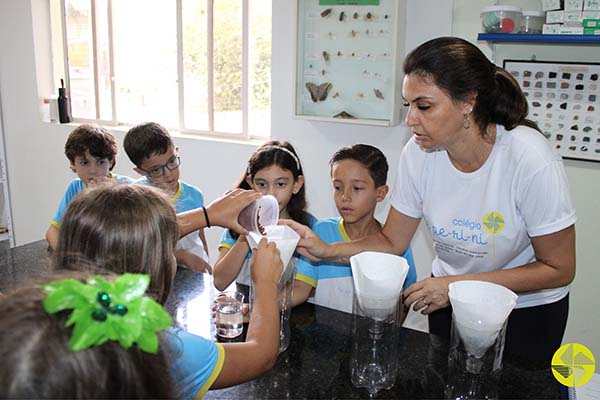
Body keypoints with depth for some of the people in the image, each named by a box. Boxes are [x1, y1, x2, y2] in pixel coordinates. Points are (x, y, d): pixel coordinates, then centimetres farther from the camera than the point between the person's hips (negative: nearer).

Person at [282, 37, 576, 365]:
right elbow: (392, 243, -9)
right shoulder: (418, 153, -18)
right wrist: (326, 250, -25)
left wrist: (459, 284, -26)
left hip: (527, 306, -3)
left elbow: (559, 270, -20)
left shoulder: (531, 160, -30)